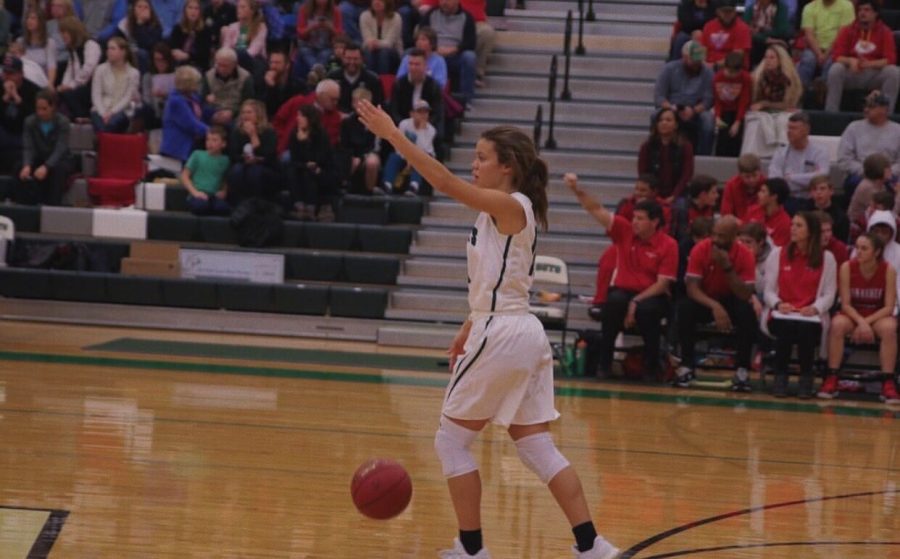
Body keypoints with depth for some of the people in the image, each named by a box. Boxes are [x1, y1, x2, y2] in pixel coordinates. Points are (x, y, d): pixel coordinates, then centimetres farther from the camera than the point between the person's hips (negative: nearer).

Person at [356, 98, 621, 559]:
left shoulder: (511, 206, -13)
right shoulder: (504, 211, 13)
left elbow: (446, 183, -25)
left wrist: (391, 134, -26)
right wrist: (469, 330, 20)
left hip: (502, 338, -9)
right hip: (523, 335, 9)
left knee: (451, 441, 3)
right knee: (536, 449, 9)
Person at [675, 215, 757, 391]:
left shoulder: (745, 255, -17)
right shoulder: (700, 250, -17)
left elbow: (746, 296, -23)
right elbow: (692, 288, -22)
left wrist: (727, 267, -33)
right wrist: (715, 306, -39)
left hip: (731, 302, 0)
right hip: (704, 301, 0)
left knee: (747, 311, -32)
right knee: (685, 307, -31)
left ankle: (742, 370, -22)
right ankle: (686, 366, -20)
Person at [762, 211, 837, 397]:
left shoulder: (826, 258, 7)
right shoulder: (778, 254, 10)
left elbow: (829, 294, 4)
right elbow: (769, 290, 8)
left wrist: (815, 308, -17)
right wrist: (778, 304, -13)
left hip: (810, 317, -1)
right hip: (781, 314, 1)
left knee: (806, 329, -37)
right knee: (785, 327, -36)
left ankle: (806, 378, -17)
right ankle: (780, 377, -20)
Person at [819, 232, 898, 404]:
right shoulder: (847, 267, -13)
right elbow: (846, 304, -12)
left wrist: (867, 322, -25)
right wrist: (861, 323, -29)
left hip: (878, 316, 0)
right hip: (852, 315, 0)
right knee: (837, 324, -33)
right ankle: (831, 379, -29)